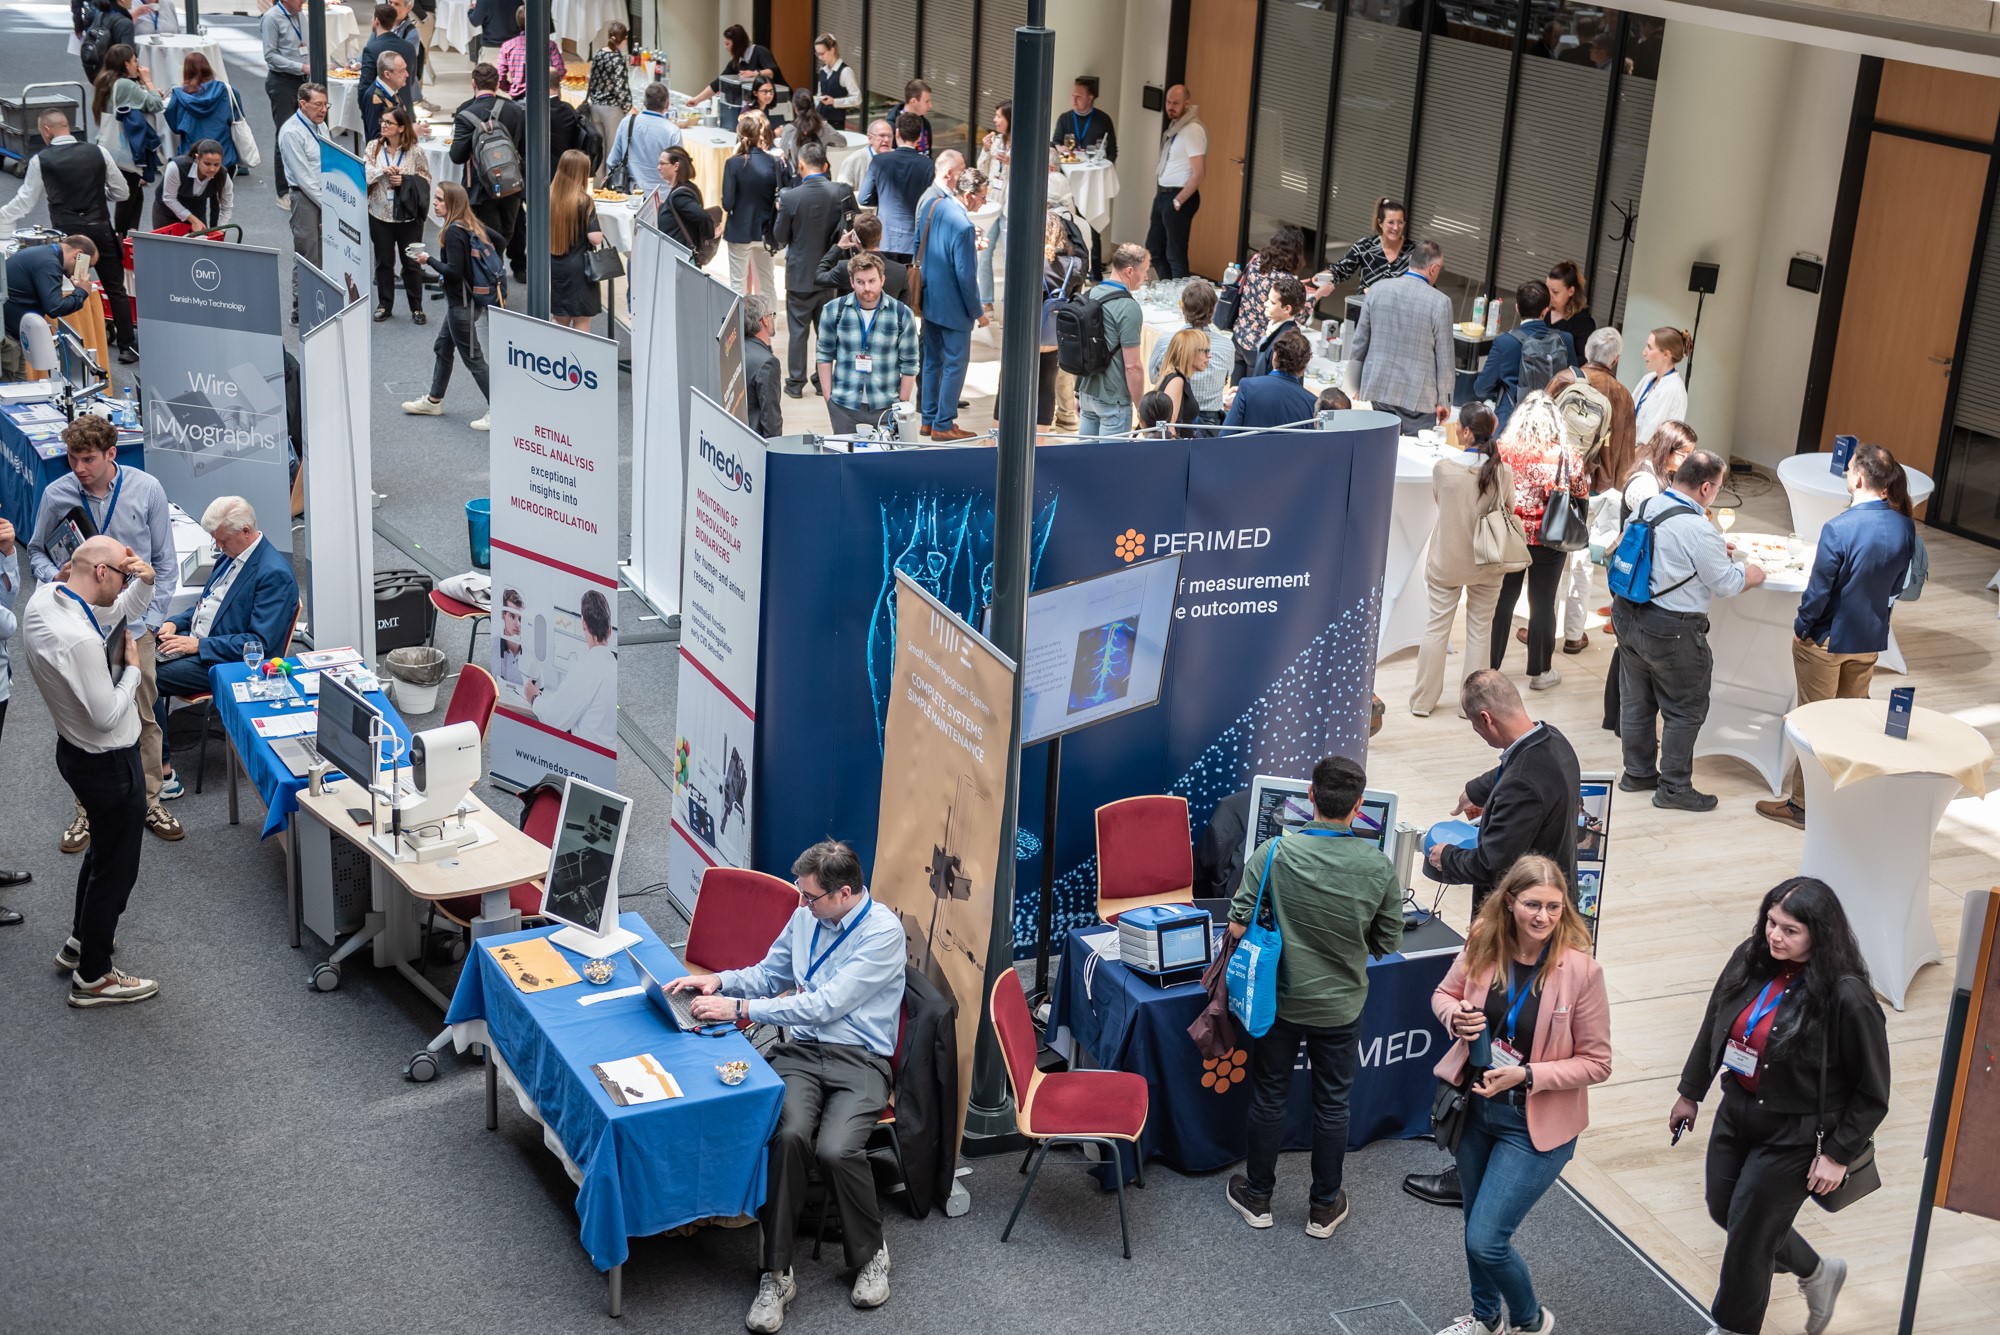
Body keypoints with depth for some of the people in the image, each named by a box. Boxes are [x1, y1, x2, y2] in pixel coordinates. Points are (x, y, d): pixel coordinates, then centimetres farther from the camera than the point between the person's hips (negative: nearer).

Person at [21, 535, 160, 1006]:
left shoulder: (44, 597, -6)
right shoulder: (77, 640, -35)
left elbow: (122, 612, 10)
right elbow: (108, 717, -28)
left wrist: (144, 582, -9)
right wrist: (132, 668, -15)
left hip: (76, 751, 10)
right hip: (108, 763, -10)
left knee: (103, 850, 30)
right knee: (116, 868, 9)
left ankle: (80, 942, 47)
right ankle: (92, 977, 23)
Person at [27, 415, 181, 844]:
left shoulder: (146, 489, -6)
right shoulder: (57, 495, -7)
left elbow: (165, 561, 2)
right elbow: (36, 552, 9)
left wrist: (151, 619, -2)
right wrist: (54, 576, -13)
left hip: (133, 627, 0)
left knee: (143, 720, 10)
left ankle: (149, 804, 26)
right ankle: (87, 812, 21)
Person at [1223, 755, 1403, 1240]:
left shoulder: (1274, 854, -21)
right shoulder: (1379, 867, -17)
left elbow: (1238, 925, -16)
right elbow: (1389, 942, -5)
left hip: (1281, 1000, 0)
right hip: (1340, 1007, 0)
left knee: (1270, 1096, 18)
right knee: (1332, 1104, 17)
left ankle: (1257, 1196, 33)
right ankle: (1324, 1207, 30)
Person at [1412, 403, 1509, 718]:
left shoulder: (1443, 468, -18)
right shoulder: (1503, 471, -15)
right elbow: (1509, 509, 1)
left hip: (1447, 561, -1)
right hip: (1487, 563, 1)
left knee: (1437, 627, 11)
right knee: (1480, 630, 13)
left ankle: (1423, 700, 19)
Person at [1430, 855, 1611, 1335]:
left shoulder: (1580, 970, -22)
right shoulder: (1483, 946, -11)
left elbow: (1596, 1063, -14)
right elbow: (1444, 993, 8)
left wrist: (1527, 1075, -24)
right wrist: (1455, 1016, -14)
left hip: (1535, 1125, -5)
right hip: (1476, 1107, 5)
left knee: (1486, 1239, -8)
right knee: (1475, 1225, 22)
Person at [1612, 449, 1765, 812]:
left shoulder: (1646, 507, 1)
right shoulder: (1699, 530, -23)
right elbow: (1725, 584, -12)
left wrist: (1716, 550, 17)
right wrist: (1752, 575, 7)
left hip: (1628, 616, 8)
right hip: (1671, 632, -8)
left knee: (1636, 701, 20)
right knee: (1686, 711, 8)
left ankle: (1637, 772, 34)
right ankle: (1674, 788, 15)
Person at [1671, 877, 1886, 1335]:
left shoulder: (1846, 997, -26)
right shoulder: (1750, 961, -10)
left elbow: (1872, 1092, -15)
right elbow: (1714, 1026, 7)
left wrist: (1838, 1155, -13)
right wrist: (1691, 1092, 15)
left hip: (1794, 1138, -6)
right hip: (1735, 1114, 7)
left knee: (1746, 1237, 6)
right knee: (1724, 1211, 21)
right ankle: (1816, 1271, 46)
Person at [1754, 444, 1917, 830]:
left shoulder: (1839, 529, -25)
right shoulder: (1904, 527, -6)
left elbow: (1819, 590, -19)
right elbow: (1897, 585, 5)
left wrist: (1801, 627, -4)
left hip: (1827, 639, -5)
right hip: (1870, 638, 5)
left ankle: (1803, 804, 16)